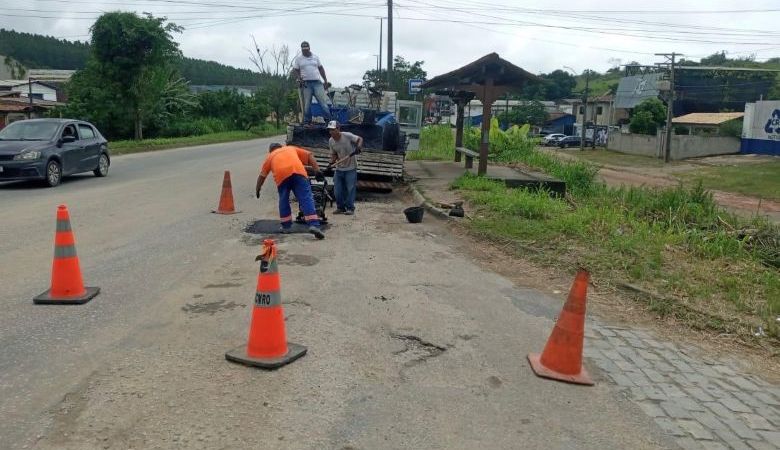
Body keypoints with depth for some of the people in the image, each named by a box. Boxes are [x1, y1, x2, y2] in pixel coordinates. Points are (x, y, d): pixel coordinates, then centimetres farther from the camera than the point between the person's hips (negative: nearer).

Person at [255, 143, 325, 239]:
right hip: (298, 172, 0)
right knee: (306, 199, -5)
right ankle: (314, 225, -19)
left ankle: (286, 226, 24)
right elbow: (309, 155, 23)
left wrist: (257, 189, 48)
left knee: (283, 200, 19)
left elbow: (262, 175, 37)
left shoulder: (270, 156, 34)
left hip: (281, 175, 0)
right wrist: (317, 170, 15)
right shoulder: (292, 148, 36)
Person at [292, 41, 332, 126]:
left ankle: (328, 120, -5)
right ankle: (307, 122, 6)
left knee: (323, 101, -6)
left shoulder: (315, 57, 14)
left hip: (317, 82, 2)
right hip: (306, 84, -1)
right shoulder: (298, 58, 7)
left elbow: (321, 68, 17)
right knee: (307, 104, -1)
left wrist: (325, 80, 11)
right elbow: (295, 70, 6)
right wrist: (299, 79, -13)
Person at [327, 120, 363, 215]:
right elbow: (334, 154, 9)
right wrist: (332, 162, -9)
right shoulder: (330, 141, -1)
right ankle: (340, 207, 19)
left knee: (350, 188, -2)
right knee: (337, 189, 6)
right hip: (339, 168, 5)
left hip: (350, 168, -5)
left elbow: (360, 139, -12)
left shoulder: (347, 136, -18)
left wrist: (358, 147, -31)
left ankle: (350, 208, 8)